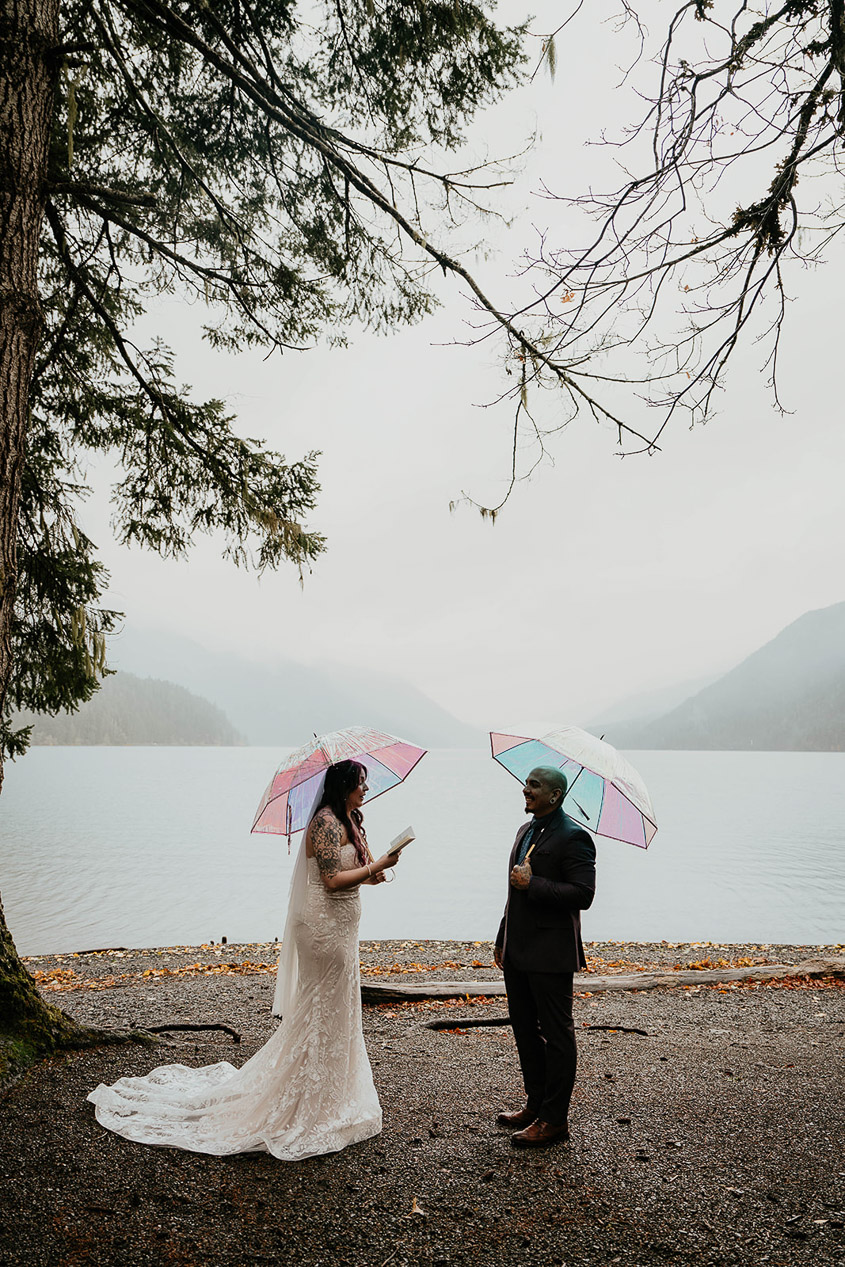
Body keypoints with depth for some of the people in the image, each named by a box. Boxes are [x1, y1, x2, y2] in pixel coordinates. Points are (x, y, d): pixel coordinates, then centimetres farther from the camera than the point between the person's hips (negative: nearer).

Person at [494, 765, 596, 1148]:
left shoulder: (573, 837, -14)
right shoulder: (525, 831, 14)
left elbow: (583, 894, -22)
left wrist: (532, 883, -22)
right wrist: (503, 939, 19)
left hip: (550, 955, -9)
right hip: (518, 952, 9)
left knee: (556, 1034, 4)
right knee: (525, 1030, 18)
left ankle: (554, 1119, 15)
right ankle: (535, 1105, 32)